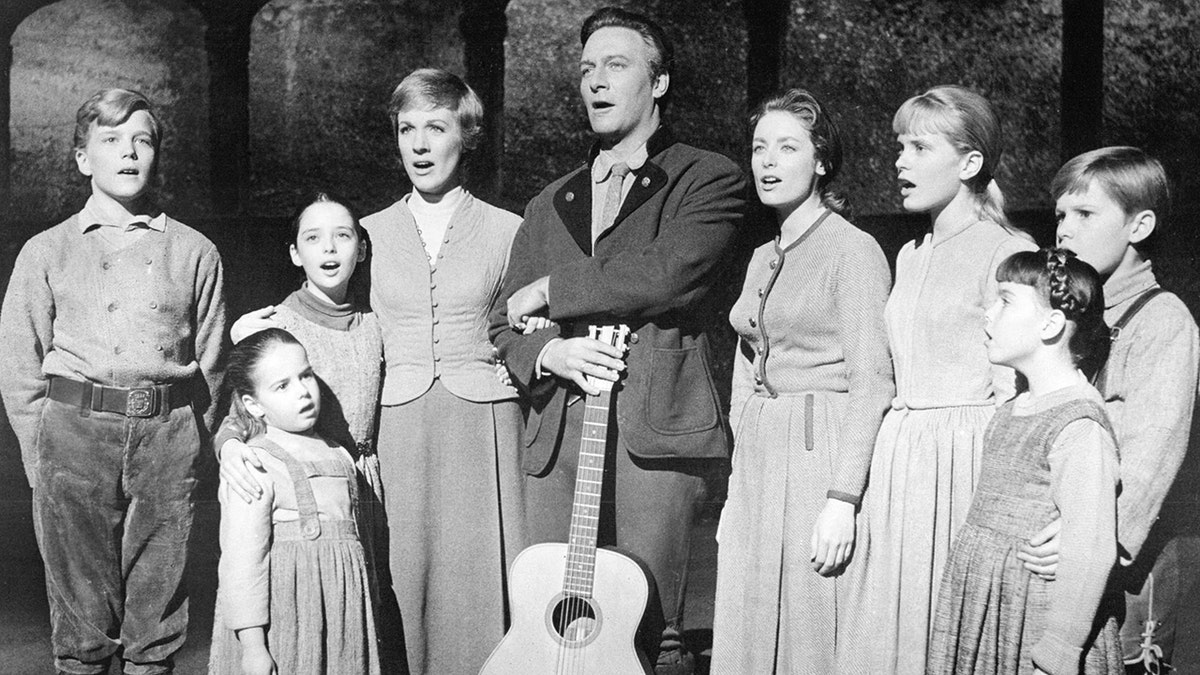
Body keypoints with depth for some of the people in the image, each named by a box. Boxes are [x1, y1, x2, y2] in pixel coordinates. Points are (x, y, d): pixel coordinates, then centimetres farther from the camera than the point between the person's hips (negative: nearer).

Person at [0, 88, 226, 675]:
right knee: (81, 595, 5)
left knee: (158, 592, 6)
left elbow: (209, 363, 9)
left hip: (167, 433, 0)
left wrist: (189, 440, 4)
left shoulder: (193, 252, 7)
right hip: (74, 429, 0)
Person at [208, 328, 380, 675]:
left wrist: (369, 607, 23)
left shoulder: (337, 453, 12)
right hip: (281, 619, -6)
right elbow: (243, 559, -15)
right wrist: (252, 645, -18)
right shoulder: (254, 467, -12)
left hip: (342, 616, 6)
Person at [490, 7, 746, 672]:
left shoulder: (707, 179, 5)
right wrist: (550, 354, -6)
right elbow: (503, 323, 17)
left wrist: (549, 292, -3)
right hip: (555, 436, 5)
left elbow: (665, 274, -13)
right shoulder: (547, 205, 21)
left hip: (654, 434, -5)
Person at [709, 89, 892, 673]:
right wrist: (735, 493, 15)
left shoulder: (853, 250, -8)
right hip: (756, 463, 7)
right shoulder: (763, 259, 16)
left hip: (820, 456, -7)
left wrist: (842, 500, -20)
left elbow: (871, 382, -13)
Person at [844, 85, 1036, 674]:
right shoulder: (911, 256, 15)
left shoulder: (1007, 251, -7)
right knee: (891, 627, 9)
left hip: (968, 464, -7)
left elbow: (1016, 392, -11)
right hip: (900, 462, 7)